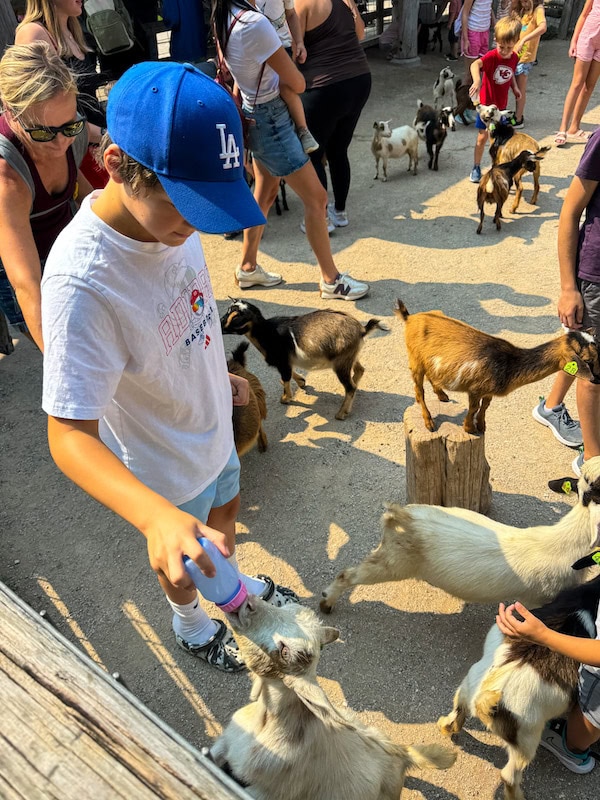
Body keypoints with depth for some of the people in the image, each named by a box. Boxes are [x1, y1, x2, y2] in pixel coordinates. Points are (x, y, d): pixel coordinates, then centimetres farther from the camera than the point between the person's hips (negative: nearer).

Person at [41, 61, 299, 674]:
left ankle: (235, 586, 64)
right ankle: (190, 625, 57)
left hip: (212, 428, 6)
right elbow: (70, 438, -37)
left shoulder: (167, 214, -16)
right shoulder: (81, 280, -39)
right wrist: (156, 516, -52)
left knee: (224, 515, 32)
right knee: (183, 559, 23)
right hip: (167, 471, -6)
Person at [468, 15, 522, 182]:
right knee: (482, 137, 0)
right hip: (486, 103, -4)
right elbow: (475, 64, -43)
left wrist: (515, 88, 2)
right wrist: (477, 81, -60)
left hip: (501, 105, 5)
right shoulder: (492, 56, -22)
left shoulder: (514, 58, -5)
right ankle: (476, 168, 15)